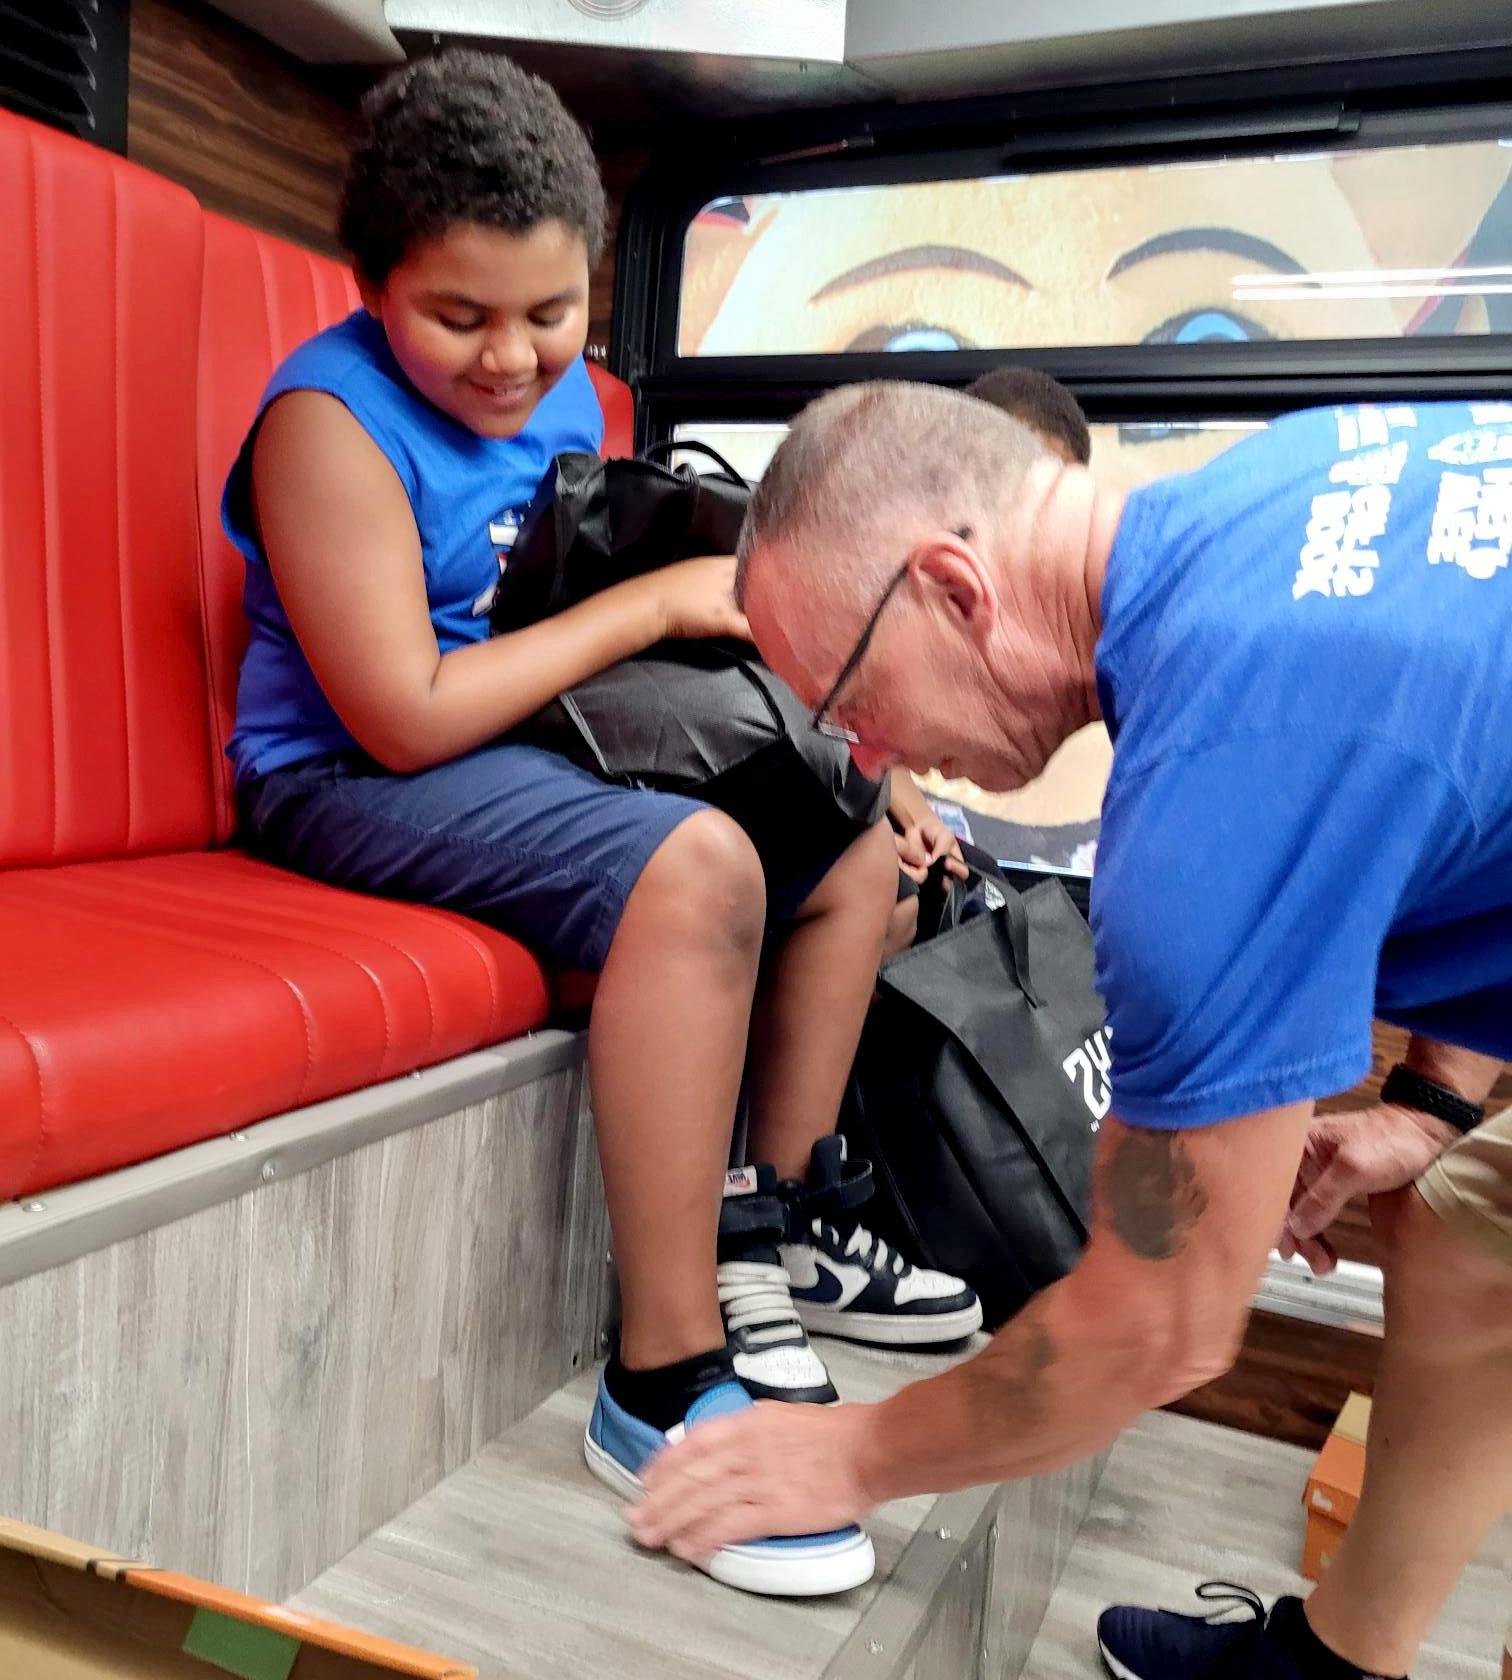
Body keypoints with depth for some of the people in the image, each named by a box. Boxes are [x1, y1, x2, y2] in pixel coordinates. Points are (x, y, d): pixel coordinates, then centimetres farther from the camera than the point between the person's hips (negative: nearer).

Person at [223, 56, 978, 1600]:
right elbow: (406, 718, -23)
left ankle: (760, 1235, 10)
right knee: (694, 867, -34)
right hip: (349, 782, -8)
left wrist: (718, 597, -1)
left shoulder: (559, 387, 8)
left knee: (859, 827, 5)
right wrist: (654, 603, -18)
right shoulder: (331, 418, -16)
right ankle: (662, 1386, -23)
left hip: (540, 739, 9)